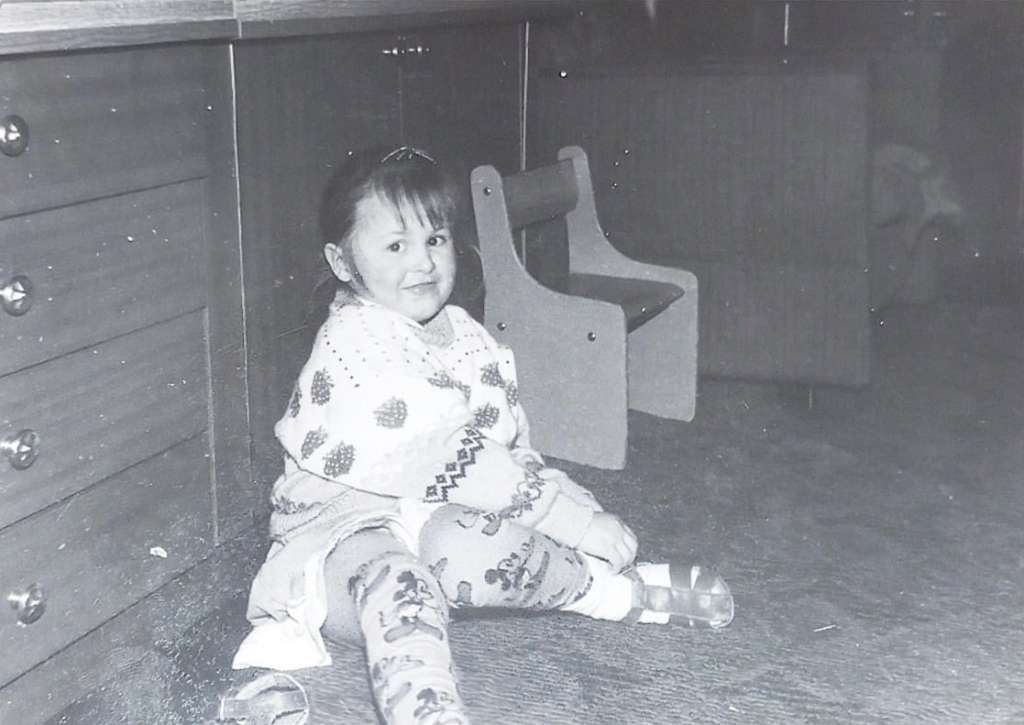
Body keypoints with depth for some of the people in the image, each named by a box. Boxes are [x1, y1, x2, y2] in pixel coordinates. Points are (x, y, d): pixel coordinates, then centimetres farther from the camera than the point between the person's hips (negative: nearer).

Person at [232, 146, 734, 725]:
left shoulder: (467, 338, 9)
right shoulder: (355, 344, -17)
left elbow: (513, 451, 13)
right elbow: (449, 457, -24)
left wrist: (586, 512, -4)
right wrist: (570, 518, -25)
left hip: (440, 516, 5)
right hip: (346, 525, -5)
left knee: (459, 547, -33)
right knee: (395, 582, -39)